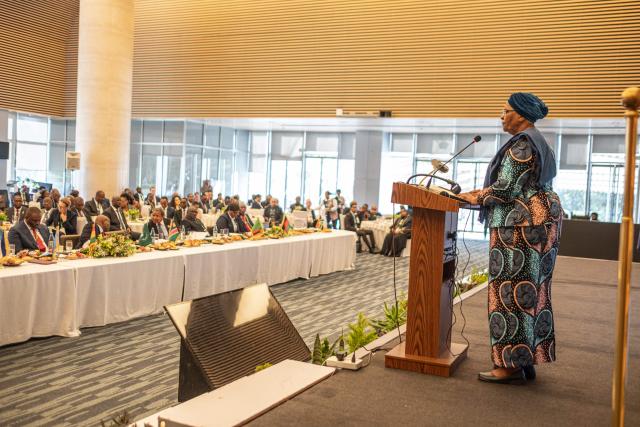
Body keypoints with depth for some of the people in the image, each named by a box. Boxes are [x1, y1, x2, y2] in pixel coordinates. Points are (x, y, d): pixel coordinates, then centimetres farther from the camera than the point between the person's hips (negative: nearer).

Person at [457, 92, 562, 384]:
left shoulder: (521, 144, -12)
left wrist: (473, 196, -5)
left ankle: (512, 365, -3)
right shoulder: (539, 143, 20)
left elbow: (505, 188, -17)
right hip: (540, 220, 11)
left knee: (512, 293, -7)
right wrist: (482, 195, 19)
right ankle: (528, 361, 15)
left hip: (521, 225, -10)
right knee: (532, 292, 10)